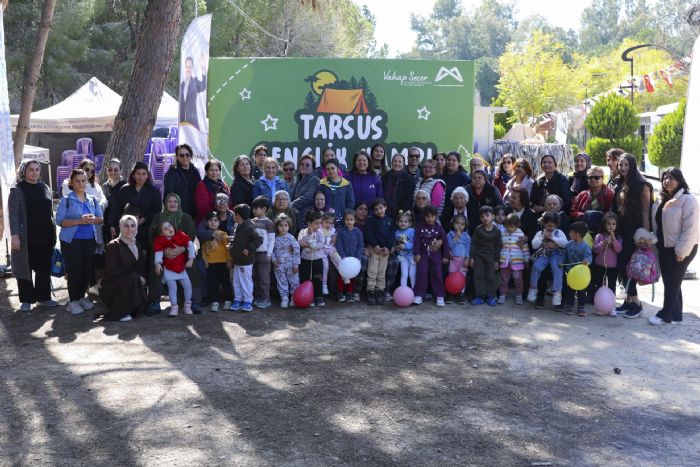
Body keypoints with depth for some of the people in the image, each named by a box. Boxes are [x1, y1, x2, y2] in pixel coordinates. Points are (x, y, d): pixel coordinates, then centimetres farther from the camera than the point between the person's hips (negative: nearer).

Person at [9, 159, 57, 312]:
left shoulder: (45, 188, 10)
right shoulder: (17, 190, -5)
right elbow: (13, 214, -9)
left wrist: (53, 233, 13)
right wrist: (14, 235, -16)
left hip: (45, 237, 5)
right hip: (26, 237, -4)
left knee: (44, 269, 10)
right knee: (25, 268, 4)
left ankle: (43, 298, 22)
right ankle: (26, 300, 14)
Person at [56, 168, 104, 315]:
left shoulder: (92, 200, 10)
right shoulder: (66, 200, -4)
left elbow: (101, 218, 9)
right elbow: (60, 220, -11)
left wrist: (93, 219, -14)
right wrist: (79, 221, -22)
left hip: (90, 240, 4)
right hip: (72, 241, -4)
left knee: (87, 269, 7)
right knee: (74, 270, -4)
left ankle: (82, 297, 22)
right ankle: (73, 301, 5)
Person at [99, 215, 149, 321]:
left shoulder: (137, 245, 8)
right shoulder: (113, 246, -13)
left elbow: (142, 267, 10)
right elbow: (112, 271, -18)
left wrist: (141, 277, -14)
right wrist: (136, 276, -20)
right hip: (110, 287, -6)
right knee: (132, 279, -31)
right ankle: (117, 314, -20)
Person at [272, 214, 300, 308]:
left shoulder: (291, 238, -9)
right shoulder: (275, 239, 1)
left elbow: (297, 250, -10)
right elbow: (272, 250, 10)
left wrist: (296, 264, -12)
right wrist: (273, 260, -6)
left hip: (290, 264, -3)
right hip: (279, 265, 3)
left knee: (294, 281, 5)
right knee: (281, 282, 8)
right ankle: (284, 298, 17)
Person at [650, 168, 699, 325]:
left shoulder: (687, 199, -15)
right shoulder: (661, 200, 11)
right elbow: (656, 223, 18)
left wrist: (681, 251, -20)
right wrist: (655, 243, 11)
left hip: (680, 249, -8)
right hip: (664, 247, 8)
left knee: (672, 283, -2)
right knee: (669, 282, 11)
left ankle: (665, 315, 7)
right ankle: (675, 315, 20)